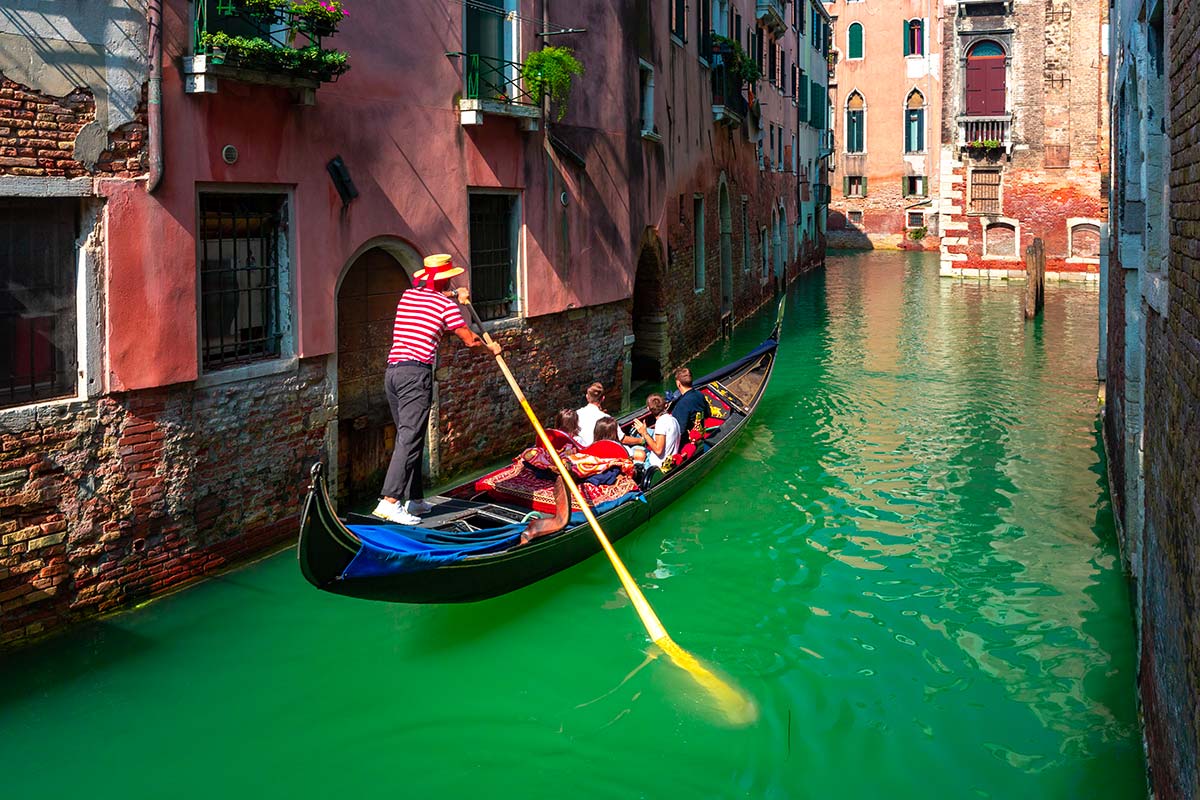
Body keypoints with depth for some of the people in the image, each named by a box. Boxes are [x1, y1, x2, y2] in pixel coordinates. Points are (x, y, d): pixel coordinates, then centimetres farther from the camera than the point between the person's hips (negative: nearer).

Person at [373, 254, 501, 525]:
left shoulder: (408, 296, 18)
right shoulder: (446, 305, -1)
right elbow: (469, 340, 4)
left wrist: (453, 295, 49)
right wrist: (491, 348, 22)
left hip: (392, 371, 8)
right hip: (416, 373, -8)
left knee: (408, 438, 15)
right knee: (410, 439, -12)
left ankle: (415, 499, 20)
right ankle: (389, 502, -21)